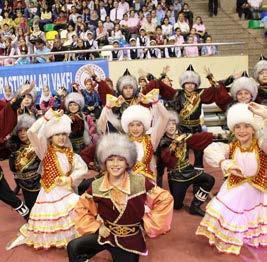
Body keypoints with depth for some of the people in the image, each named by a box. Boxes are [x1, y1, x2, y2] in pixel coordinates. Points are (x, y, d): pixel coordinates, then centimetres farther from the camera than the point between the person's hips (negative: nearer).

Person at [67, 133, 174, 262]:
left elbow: (165, 199, -10)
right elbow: (82, 207, 5)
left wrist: (149, 222, -8)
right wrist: (96, 226, -5)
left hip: (130, 240, -1)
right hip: (106, 234, 1)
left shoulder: (140, 182, -18)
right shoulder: (96, 186, -11)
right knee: (73, 247, -18)